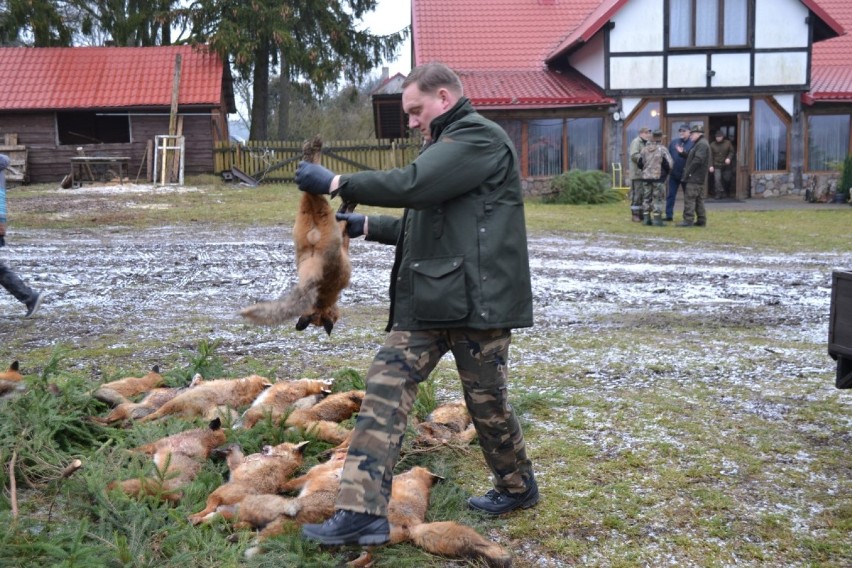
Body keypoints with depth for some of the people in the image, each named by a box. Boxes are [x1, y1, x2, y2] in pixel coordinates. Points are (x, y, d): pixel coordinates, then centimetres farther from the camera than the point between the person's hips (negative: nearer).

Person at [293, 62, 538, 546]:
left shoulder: (480, 137, -9)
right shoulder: (450, 144, 23)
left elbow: (414, 184, -23)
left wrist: (337, 183, -17)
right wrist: (367, 226, 16)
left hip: (475, 298, -9)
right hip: (428, 298, 9)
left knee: (487, 401, 7)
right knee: (386, 388, -3)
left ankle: (519, 487, 33)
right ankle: (363, 511, -3)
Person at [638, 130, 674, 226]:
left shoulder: (645, 149, 4)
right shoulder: (662, 149, -10)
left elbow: (640, 162, 10)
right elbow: (669, 164, -11)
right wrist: (666, 172, 8)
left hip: (646, 177, 4)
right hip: (658, 178, -4)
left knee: (646, 198, 10)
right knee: (657, 198, -1)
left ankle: (646, 218, 11)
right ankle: (657, 219, -3)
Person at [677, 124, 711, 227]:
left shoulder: (702, 144, -13)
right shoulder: (699, 144, 20)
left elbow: (697, 160, -21)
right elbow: (691, 157, 19)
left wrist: (688, 172, -17)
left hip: (695, 177, -11)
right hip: (698, 178, 11)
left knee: (689, 199, -10)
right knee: (699, 199, 12)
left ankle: (688, 220, -10)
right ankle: (701, 220, 15)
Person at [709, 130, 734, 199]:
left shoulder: (728, 143, 3)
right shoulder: (712, 144, 0)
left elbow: (732, 152, 6)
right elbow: (710, 156, -3)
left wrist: (729, 158, -14)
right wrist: (711, 166, -10)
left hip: (725, 165, 2)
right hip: (716, 165, -2)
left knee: (725, 179, 10)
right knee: (717, 179, -15)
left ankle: (724, 192, 29)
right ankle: (718, 193, -12)